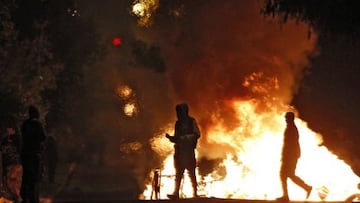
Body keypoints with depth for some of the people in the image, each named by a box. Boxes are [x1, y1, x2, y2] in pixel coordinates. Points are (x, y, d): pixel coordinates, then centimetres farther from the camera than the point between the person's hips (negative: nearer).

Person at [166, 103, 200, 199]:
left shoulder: (192, 121, 3)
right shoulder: (178, 123, 18)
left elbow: (197, 134, -7)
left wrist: (183, 138, -14)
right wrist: (170, 137, 0)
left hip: (188, 151, -5)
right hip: (179, 151, 5)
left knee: (191, 173, -4)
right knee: (178, 173, -3)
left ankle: (195, 193, 1)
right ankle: (176, 193, -10)